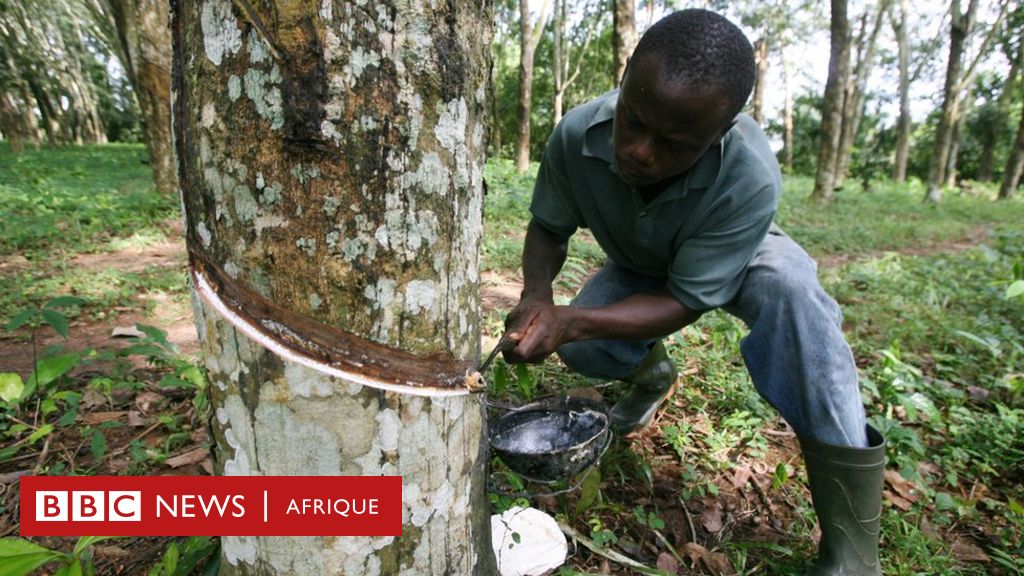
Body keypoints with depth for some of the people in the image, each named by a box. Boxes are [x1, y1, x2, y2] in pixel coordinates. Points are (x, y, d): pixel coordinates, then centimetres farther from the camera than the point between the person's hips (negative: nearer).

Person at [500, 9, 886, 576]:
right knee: (579, 350, -20)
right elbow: (549, 226, -15)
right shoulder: (577, 135, -30)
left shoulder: (750, 179, -38)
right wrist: (537, 295, -36)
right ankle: (652, 370, 21)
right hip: (637, 266, 4)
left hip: (732, 259, -3)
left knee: (790, 289, -36)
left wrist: (572, 322, -46)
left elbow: (686, 300, -33)